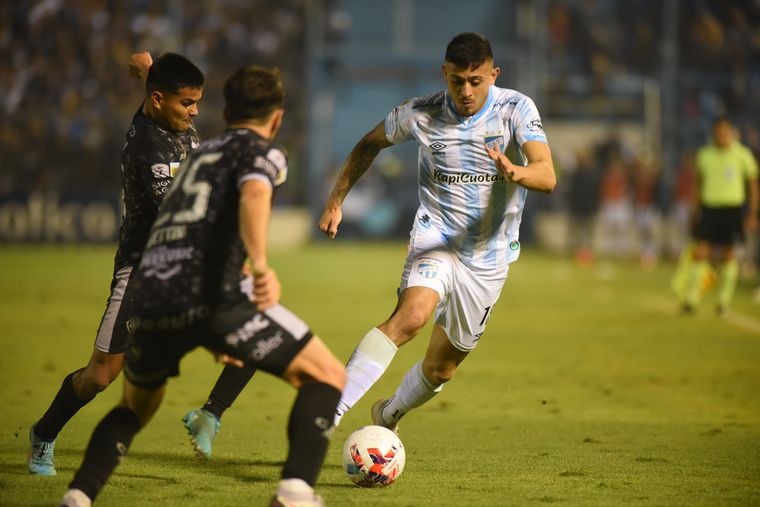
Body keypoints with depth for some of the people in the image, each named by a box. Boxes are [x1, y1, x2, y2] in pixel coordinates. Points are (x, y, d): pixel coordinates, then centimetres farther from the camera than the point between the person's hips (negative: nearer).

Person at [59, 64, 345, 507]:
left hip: (148, 297, 6)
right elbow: (254, 193, -14)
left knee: (136, 406, 32)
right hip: (210, 292, -6)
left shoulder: (201, 155, 35)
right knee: (328, 377, 5)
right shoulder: (263, 152, 12)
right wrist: (261, 266, -28)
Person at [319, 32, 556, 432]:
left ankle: (388, 415, 42)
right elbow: (369, 145, 12)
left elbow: (547, 176, -25)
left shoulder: (516, 109, -12)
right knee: (411, 316, -32)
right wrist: (335, 201, 8)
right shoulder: (421, 113, -8)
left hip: (489, 256, 1)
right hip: (435, 238, -1)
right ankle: (330, 411, -35)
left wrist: (515, 173, -47)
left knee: (440, 369, 10)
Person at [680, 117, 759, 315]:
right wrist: (698, 208, 15)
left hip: (733, 208, -1)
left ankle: (724, 300, 15)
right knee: (700, 252, -9)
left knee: (728, 254, 3)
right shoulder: (704, 155, 5)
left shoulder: (742, 155, -2)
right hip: (709, 207, 1)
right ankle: (691, 299, -7)